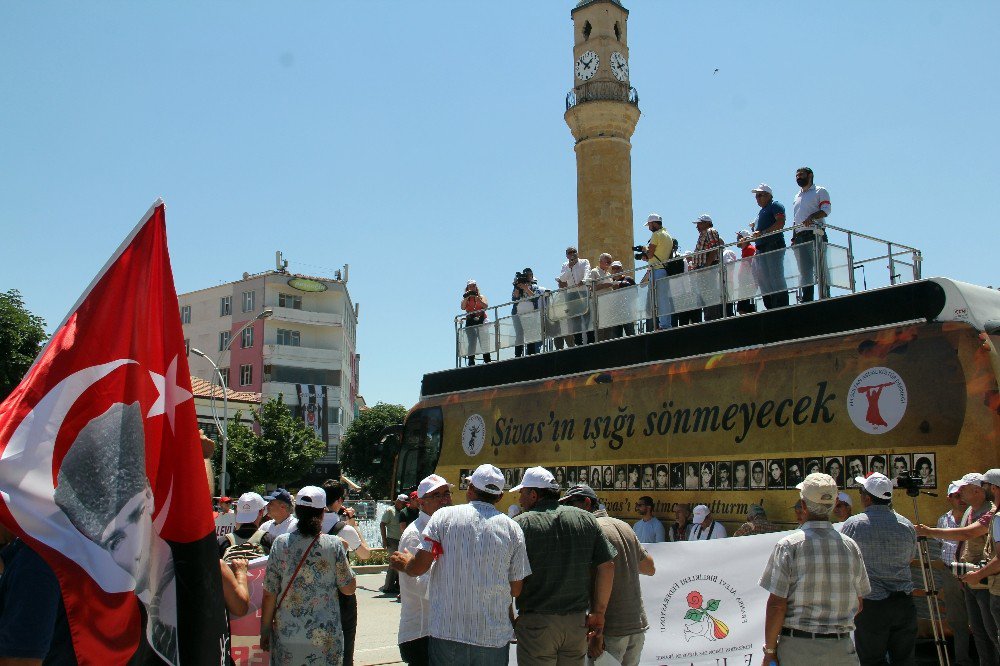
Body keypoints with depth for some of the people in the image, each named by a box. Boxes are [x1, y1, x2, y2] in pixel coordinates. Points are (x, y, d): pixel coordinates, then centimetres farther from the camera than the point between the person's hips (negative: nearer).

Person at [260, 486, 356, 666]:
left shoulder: (280, 543, -5)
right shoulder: (333, 545, -8)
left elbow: (269, 594, -3)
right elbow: (349, 588, -1)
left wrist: (265, 631, 8)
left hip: (286, 635, 1)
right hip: (325, 637, -1)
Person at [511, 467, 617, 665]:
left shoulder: (521, 524, -8)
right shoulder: (586, 519, 5)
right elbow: (607, 566, 3)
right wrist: (598, 613, 9)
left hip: (536, 623, -4)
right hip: (578, 621, 4)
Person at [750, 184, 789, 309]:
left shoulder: (775, 206, 2)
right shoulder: (761, 212, 29)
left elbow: (780, 223, -14)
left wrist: (762, 233, -19)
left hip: (774, 245, -9)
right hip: (761, 249, 9)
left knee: (776, 278, -14)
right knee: (763, 280, 3)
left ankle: (782, 307, -15)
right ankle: (771, 308, 4)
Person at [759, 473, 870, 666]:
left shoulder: (788, 546, -10)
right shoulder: (850, 546, 2)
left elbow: (776, 605, -12)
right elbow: (858, 604, 10)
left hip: (796, 647, -3)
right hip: (841, 650, 3)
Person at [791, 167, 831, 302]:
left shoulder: (820, 191, 7)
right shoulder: (797, 197, 26)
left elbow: (826, 210, -9)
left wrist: (811, 217, -26)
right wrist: (793, 237, 12)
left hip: (815, 235, -6)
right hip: (800, 236, 6)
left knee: (820, 269, -10)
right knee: (804, 271, 2)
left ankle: (825, 298, -11)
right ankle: (806, 300, 1)